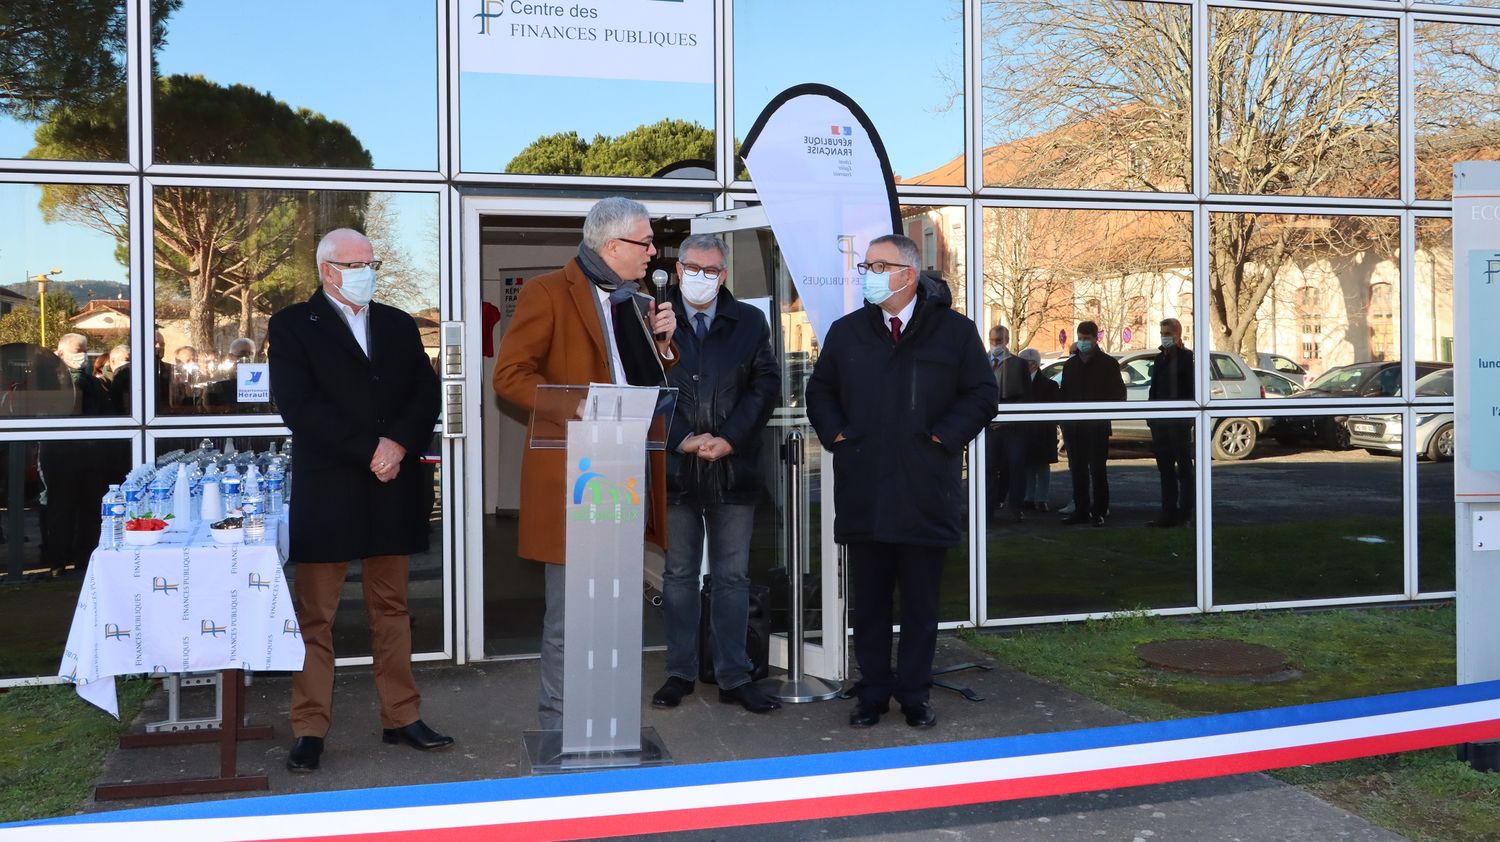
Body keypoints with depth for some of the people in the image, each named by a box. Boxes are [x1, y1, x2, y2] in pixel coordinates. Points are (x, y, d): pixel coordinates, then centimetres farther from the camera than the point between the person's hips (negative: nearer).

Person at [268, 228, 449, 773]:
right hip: (326, 490, -4)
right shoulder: (293, 326, 0)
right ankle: (310, 730, 8)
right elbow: (297, 405, -11)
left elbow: (427, 393, 7)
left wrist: (399, 444, -12)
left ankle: (401, 717, 18)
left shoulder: (398, 325, 15)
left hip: (392, 489, 4)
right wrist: (367, 455, -15)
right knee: (315, 616, 1)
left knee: (391, 608, 11)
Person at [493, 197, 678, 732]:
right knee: (569, 613, -1)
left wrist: (662, 341, 4)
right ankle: (559, 723, 11)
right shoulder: (548, 293, -6)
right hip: (573, 475, -7)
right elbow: (510, 374, -11)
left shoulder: (636, 302, 17)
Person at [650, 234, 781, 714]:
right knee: (679, 575, 9)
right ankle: (680, 673, 19)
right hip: (675, 468, -1)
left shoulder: (749, 323, 7)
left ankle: (734, 678, 13)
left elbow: (766, 385, 2)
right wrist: (682, 439, -12)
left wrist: (729, 438, -9)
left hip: (733, 468, 1)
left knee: (732, 577, 5)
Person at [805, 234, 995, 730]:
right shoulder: (847, 332, 10)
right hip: (863, 496, 2)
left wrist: (943, 435, -7)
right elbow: (819, 389, 18)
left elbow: (981, 394, 3)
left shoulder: (954, 331, 2)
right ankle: (873, 693, 20)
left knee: (921, 604, 7)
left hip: (926, 497, -2)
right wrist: (835, 433, 3)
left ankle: (914, 694, 19)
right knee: (868, 601, 9)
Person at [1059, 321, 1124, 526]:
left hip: (1097, 426, -4)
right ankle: (1081, 510, 12)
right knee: (1077, 470, 6)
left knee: (1097, 470, -3)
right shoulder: (1070, 364, 15)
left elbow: (1118, 394, 1)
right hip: (1074, 426, 5)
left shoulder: (1108, 363, 2)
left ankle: (1099, 511, 1)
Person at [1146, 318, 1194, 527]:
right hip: (1160, 421, 7)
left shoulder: (1187, 357, -4)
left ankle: (1185, 514, 2)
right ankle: (1168, 512, 13)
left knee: (1184, 468, 0)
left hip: (1179, 421, -7)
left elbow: (1192, 390, -9)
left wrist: (1188, 416, -16)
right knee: (1165, 469, 9)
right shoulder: (1160, 358, 16)